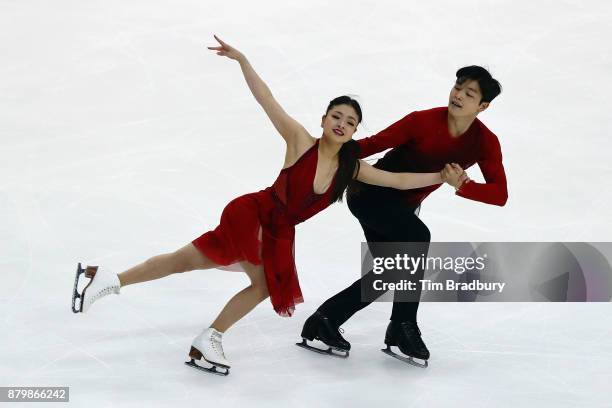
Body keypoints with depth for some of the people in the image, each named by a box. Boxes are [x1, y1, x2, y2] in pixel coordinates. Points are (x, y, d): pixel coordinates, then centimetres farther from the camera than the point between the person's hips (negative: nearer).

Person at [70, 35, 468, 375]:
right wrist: (242, 59, -26)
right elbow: (267, 100, -19)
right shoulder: (301, 142, -15)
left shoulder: (352, 169, -1)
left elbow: (398, 180, 2)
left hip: (279, 234, 7)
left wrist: (442, 177, -4)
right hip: (252, 214, -7)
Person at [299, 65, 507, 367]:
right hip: (370, 193, -7)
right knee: (418, 237, -27)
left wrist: (461, 186, -37)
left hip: (402, 206, 7)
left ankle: (322, 323, 18)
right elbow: (375, 143, -20)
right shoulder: (423, 121, -22)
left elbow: (499, 193, -19)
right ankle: (402, 328, -16)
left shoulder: (486, 142, -10)